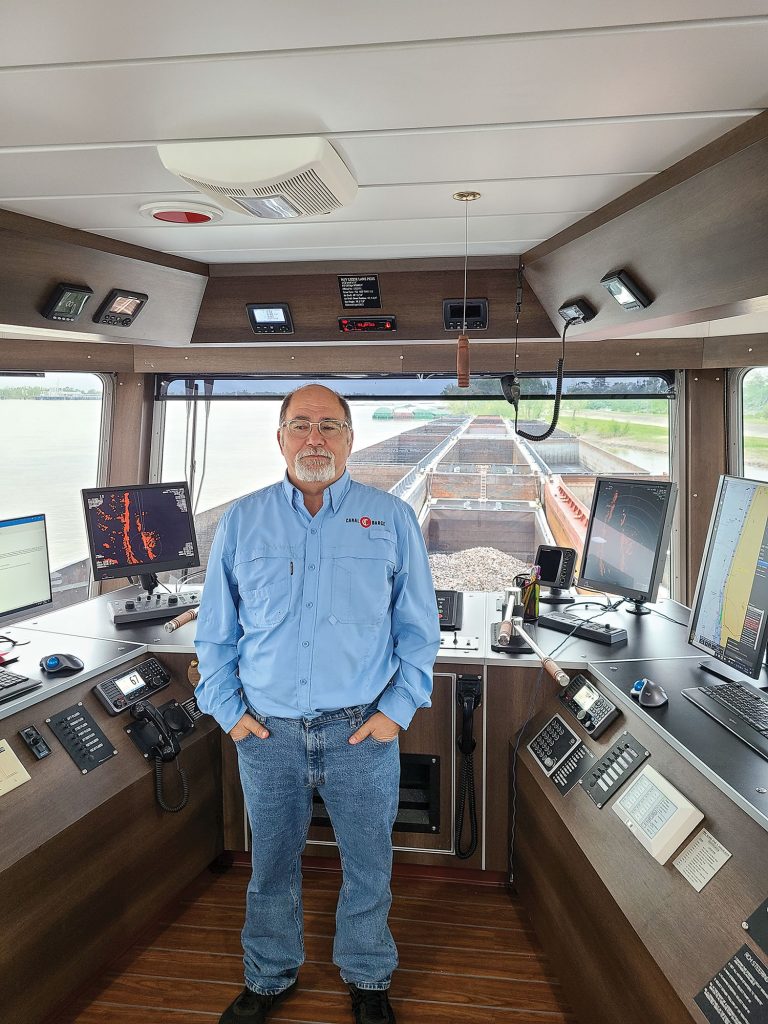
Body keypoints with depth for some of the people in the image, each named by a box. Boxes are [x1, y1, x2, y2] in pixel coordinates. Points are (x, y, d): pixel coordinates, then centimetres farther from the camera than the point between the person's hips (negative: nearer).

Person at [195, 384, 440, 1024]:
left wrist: (397, 710, -5)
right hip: (267, 732, 1)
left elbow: (419, 629, 1)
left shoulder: (392, 519, -2)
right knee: (272, 867, 18)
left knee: (368, 868, 15)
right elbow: (215, 630, 7)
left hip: (363, 731, -1)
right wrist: (228, 710, 1)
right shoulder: (242, 521, 2)